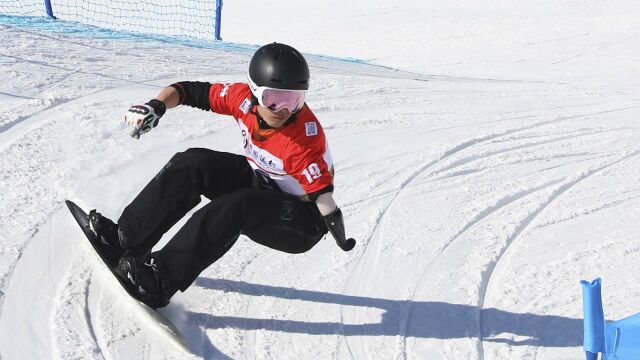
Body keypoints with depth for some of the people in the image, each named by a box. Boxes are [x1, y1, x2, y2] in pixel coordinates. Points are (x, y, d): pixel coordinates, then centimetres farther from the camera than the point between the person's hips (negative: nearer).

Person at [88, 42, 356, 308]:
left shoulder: (305, 140, -32)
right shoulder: (244, 98, -15)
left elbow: (322, 194, -31)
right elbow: (193, 91, -5)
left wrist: (340, 237, -46)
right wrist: (156, 106, -21)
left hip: (301, 226, -7)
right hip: (258, 180, 7)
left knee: (235, 206, -35)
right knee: (193, 164, -13)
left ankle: (162, 280, -26)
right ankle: (125, 239, -6)